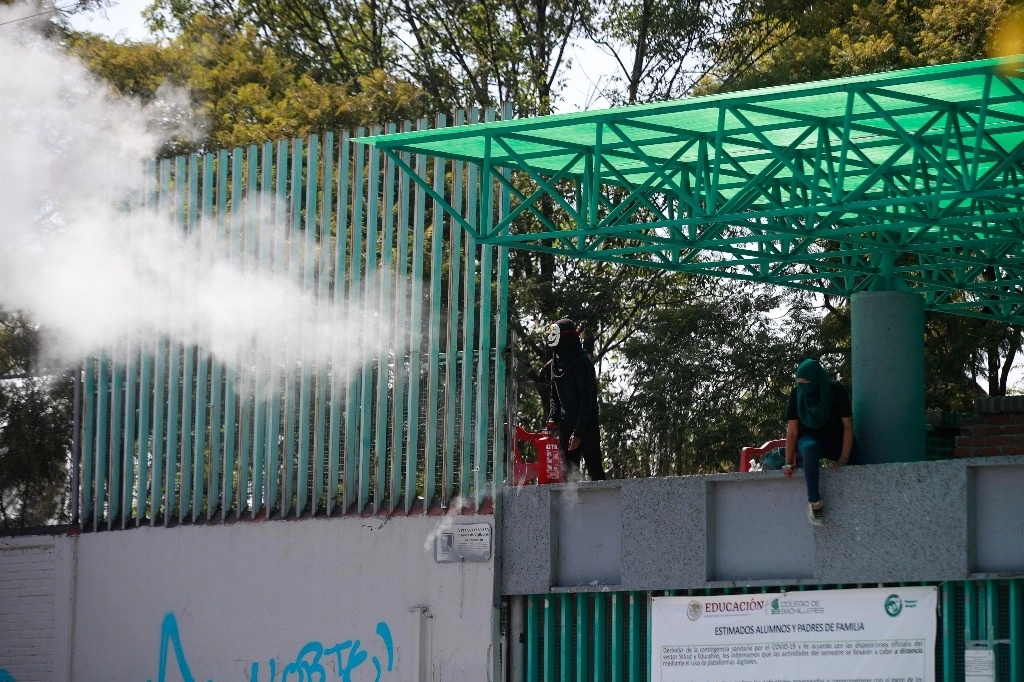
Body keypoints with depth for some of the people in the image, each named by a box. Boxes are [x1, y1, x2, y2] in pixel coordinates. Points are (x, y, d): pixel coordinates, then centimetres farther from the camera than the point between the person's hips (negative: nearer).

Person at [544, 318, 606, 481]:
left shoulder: (582, 361, -13)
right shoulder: (556, 361, 11)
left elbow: (587, 400, -17)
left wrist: (578, 433, -20)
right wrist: (552, 417, 1)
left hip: (586, 425, -8)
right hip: (566, 424, 8)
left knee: (594, 468, -9)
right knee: (568, 470, 5)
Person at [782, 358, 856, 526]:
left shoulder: (836, 391, -16)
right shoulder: (796, 394, -12)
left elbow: (848, 425, -14)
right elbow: (792, 431, -10)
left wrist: (844, 458, -23)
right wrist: (789, 462, -16)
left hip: (835, 440, 1)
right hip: (809, 438, -1)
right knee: (810, 448, -38)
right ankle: (814, 502, -37)